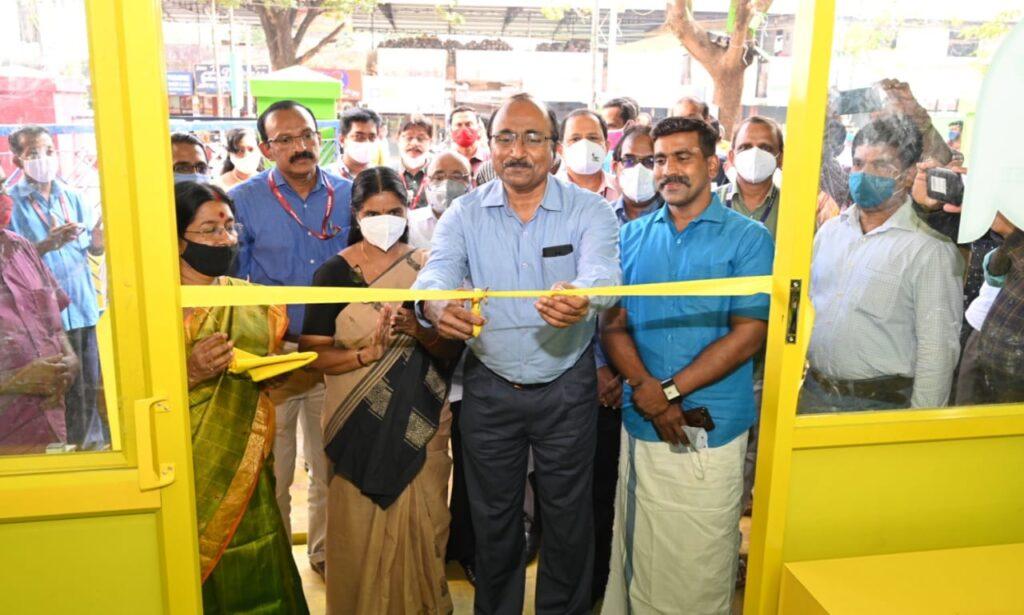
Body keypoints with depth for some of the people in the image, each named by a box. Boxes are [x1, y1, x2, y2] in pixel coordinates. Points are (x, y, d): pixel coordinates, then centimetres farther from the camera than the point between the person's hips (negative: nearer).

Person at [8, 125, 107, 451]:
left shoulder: (71, 197, 7)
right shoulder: (11, 203, -4)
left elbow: (94, 247, 11)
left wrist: (98, 239, -12)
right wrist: (47, 244, -25)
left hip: (83, 305, 4)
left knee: (90, 387, 11)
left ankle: (95, 443, 27)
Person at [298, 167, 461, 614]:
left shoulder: (427, 266, 3)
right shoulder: (334, 272, -2)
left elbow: (452, 350, 3)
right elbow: (313, 354, -7)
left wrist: (419, 331, -16)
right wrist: (369, 351, -20)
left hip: (422, 419, 2)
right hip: (361, 423, -1)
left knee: (422, 525, 6)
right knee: (362, 530, 6)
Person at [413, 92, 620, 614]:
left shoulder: (589, 210, -9)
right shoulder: (464, 214, -3)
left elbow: (603, 275, -26)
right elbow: (434, 275, -19)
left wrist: (580, 301, -51)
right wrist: (437, 307, -43)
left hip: (566, 387, -1)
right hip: (489, 388, 1)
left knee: (568, 514, 14)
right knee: (493, 516, 17)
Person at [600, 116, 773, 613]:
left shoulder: (748, 238, -2)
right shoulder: (633, 236, 9)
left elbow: (748, 334, -10)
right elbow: (613, 324, 4)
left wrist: (669, 390, -15)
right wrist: (646, 389, -13)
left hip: (711, 430, -3)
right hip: (640, 425, 3)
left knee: (701, 563, 6)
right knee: (638, 553, 14)